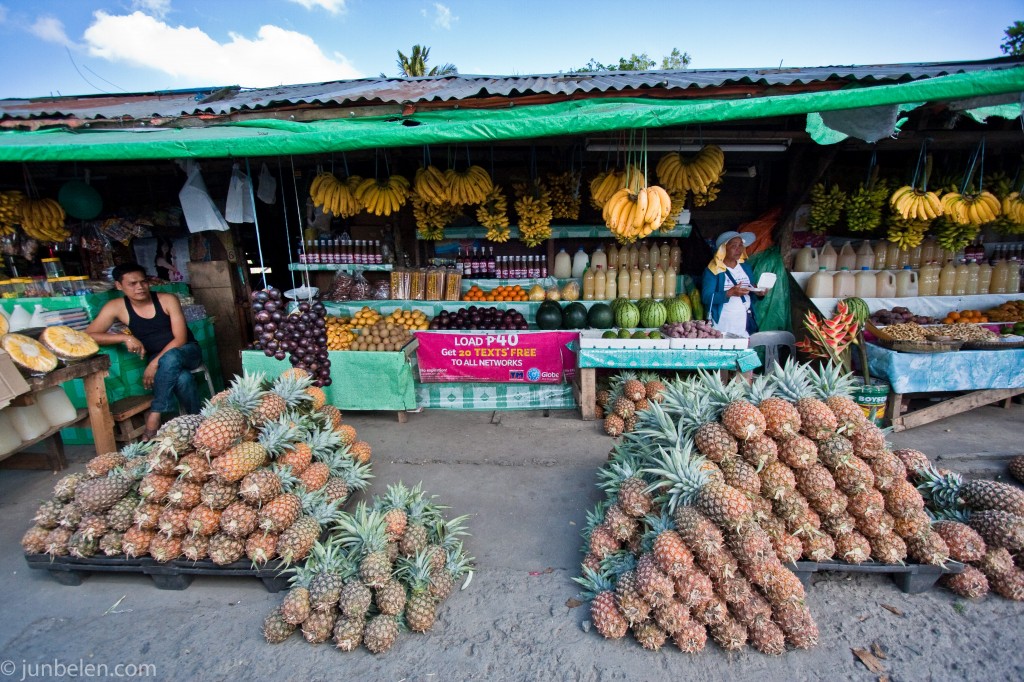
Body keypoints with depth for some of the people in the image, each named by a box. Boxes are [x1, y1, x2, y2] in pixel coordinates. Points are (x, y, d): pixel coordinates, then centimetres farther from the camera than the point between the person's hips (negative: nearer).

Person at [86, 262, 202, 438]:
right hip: (159, 359, 1)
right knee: (182, 377, -36)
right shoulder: (116, 307, -5)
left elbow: (180, 338, -14)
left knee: (170, 357, -39)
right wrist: (125, 337, -23)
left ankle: (154, 415, -26)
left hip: (187, 352, 0)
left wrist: (154, 363, -23)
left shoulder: (168, 300, -10)